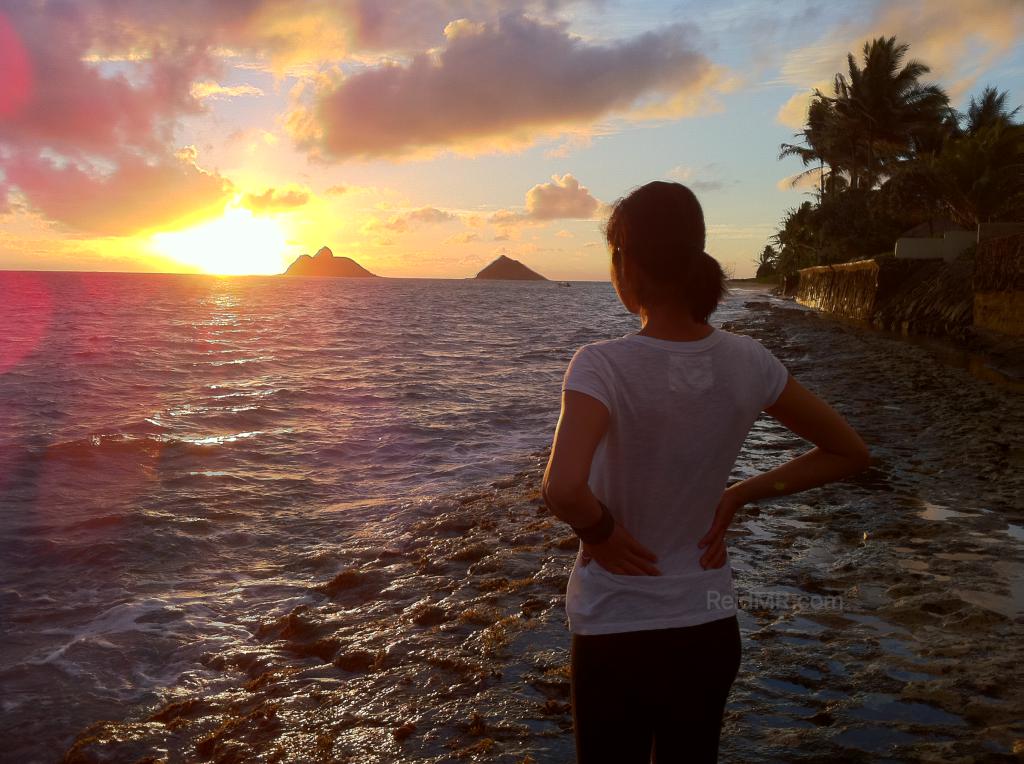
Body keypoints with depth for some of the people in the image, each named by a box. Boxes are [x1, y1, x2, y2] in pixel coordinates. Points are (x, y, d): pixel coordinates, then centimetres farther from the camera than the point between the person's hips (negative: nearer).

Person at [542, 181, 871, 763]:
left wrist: (601, 530, -17)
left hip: (614, 633, -4)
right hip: (709, 628, 4)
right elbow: (850, 454, 4)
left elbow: (563, 488, -38)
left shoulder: (603, 366, -22)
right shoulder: (747, 362, -9)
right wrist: (737, 496, 2)